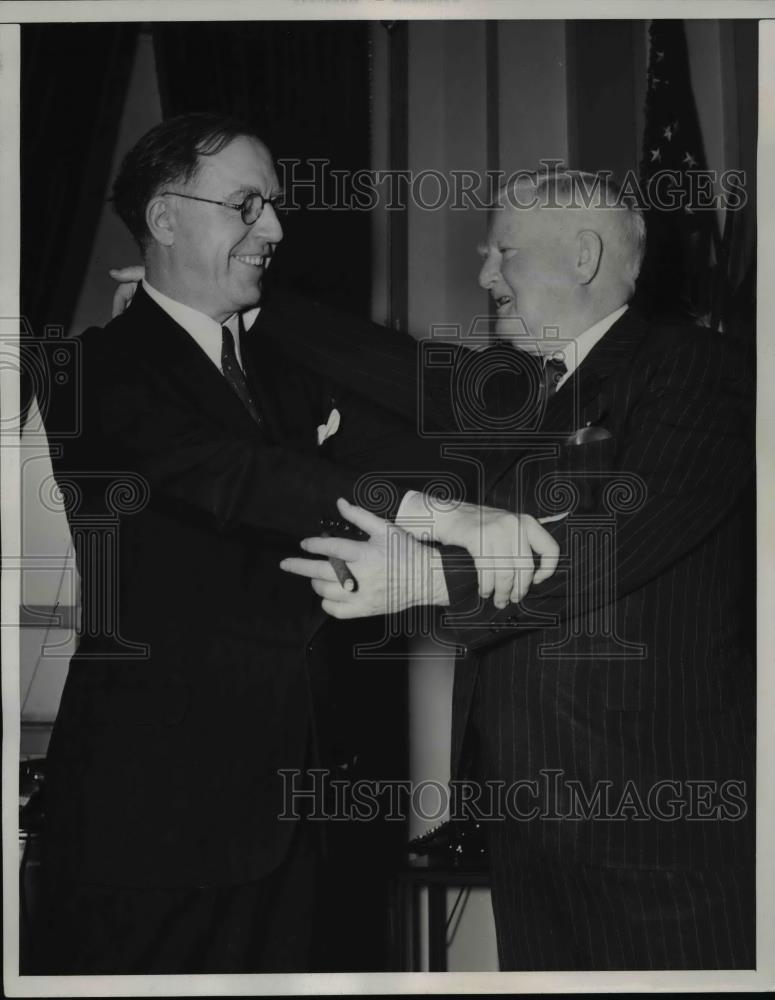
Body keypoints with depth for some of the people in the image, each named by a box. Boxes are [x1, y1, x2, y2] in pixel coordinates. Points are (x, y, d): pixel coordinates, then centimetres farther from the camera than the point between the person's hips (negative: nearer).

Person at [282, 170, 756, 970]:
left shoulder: (697, 371, -9)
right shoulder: (497, 388, 14)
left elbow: (623, 534, -23)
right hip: (520, 798, 7)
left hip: (659, 805, -6)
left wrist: (425, 575, -31)